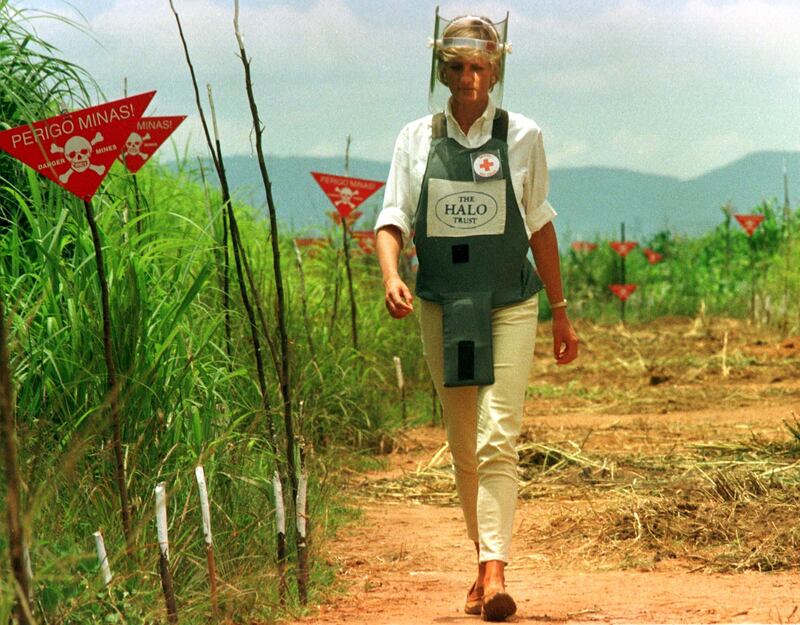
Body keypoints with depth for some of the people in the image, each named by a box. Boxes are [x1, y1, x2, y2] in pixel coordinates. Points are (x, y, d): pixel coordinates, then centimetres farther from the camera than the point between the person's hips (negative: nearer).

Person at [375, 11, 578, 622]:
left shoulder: (522, 136, 2)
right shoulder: (417, 139, 5)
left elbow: (540, 227, 9)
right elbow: (393, 219, 0)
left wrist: (561, 312, 12)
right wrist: (391, 276, -21)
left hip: (509, 304, -2)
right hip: (441, 306, 2)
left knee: (497, 440, -15)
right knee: (462, 448, 9)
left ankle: (496, 572, -21)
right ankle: (484, 559, 23)